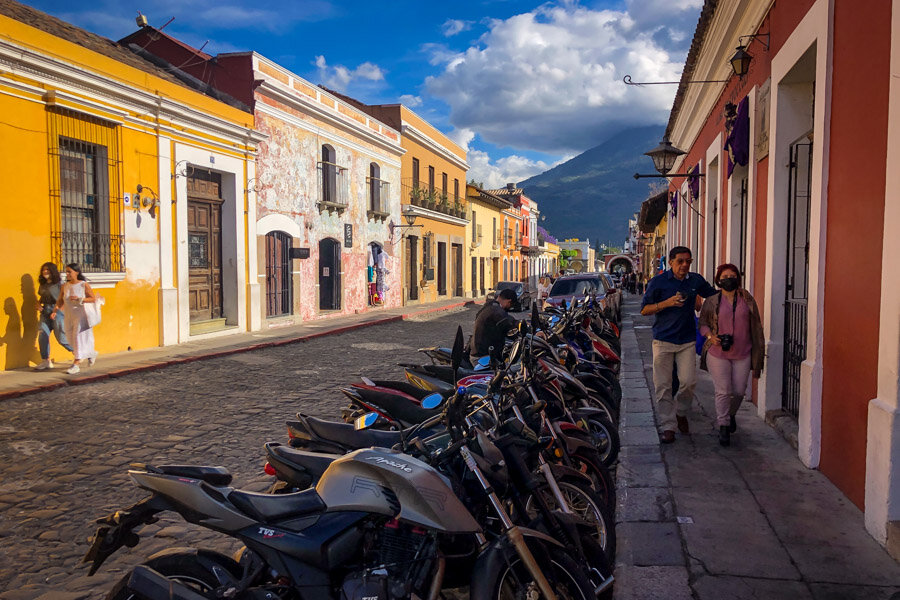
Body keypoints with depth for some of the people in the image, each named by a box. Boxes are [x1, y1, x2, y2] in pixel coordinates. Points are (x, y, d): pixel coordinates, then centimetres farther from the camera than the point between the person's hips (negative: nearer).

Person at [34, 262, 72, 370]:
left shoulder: (59, 283, -7)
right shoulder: (42, 285, 12)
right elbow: (41, 298, 23)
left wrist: (56, 311, -17)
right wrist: (39, 305, 2)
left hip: (57, 311, -6)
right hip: (45, 312, 6)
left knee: (61, 337, -4)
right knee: (42, 335, -5)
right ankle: (46, 361, 1)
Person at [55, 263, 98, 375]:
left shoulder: (84, 285, -8)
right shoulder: (65, 286, 4)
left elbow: (93, 299, -9)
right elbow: (60, 301, 6)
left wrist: (79, 299, -21)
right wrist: (55, 310, -11)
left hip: (81, 316, -6)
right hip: (69, 317, 6)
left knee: (79, 337, -8)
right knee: (71, 337, 11)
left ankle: (76, 364, -5)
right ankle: (91, 354, 33)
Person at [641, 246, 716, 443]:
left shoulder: (696, 280, 6)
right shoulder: (658, 282, -3)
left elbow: (715, 296, 22)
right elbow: (644, 309, -4)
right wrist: (667, 303, -16)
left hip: (687, 340, 2)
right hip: (663, 340, -2)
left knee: (689, 381, -5)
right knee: (663, 386, -1)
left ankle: (681, 412, 24)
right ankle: (667, 426, 9)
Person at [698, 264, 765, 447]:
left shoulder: (747, 299, 2)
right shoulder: (712, 301, -2)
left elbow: (755, 326, 7)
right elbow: (702, 323, 5)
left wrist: (758, 351, 6)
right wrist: (711, 336, -14)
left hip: (742, 354, 2)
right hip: (718, 354, -2)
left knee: (739, 391, 9)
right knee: (723, 391, -3)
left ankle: (731, 414, 38)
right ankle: (723, 427, 7)